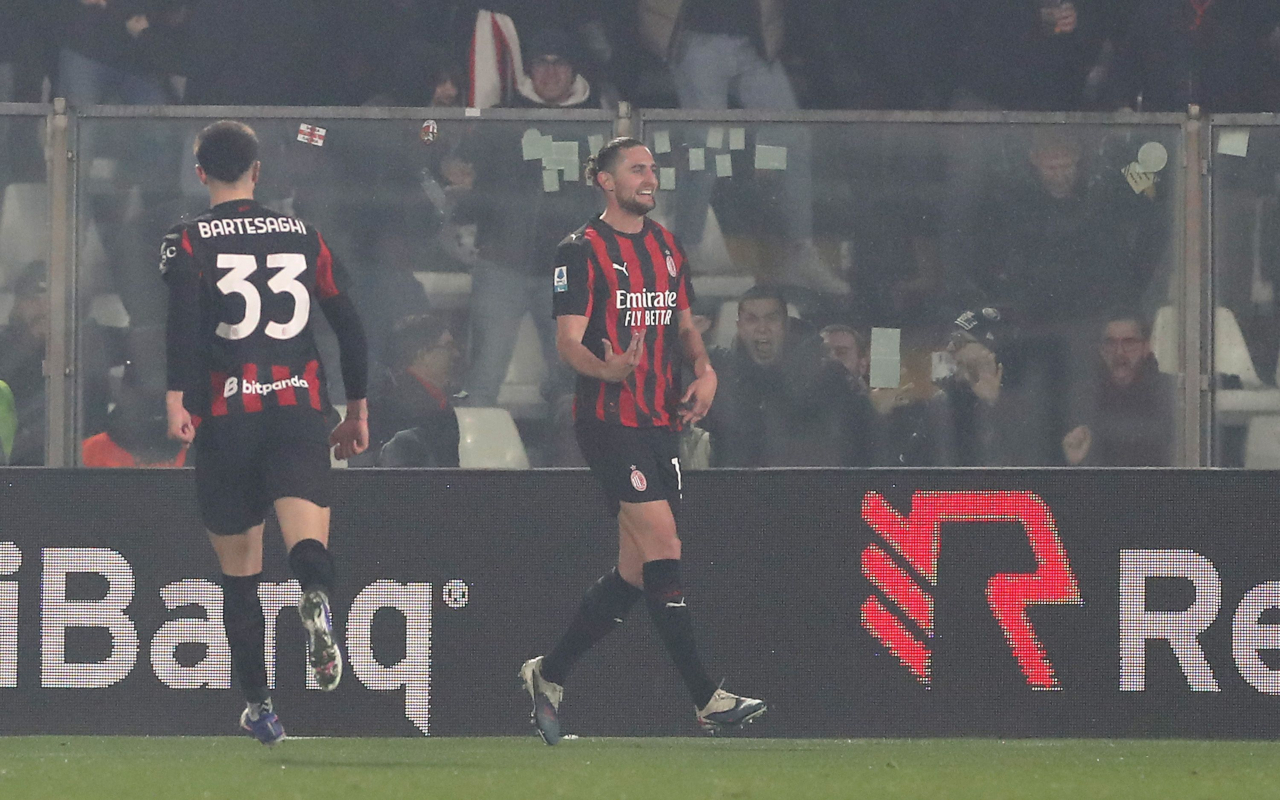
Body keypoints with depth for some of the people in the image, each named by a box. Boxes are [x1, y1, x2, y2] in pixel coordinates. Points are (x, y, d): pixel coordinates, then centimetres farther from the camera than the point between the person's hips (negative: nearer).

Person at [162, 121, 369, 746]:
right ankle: (315, 598, -51)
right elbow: (348, 328, 15)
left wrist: (176, 400, -22)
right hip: (300, 409, 1)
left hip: (225, 414, -1)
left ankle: (257, 705, 16)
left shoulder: (188, 243, 4)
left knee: (239, 575, 11)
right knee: (308, 546, -16)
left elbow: (183, 322, -13)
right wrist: (357, 409, 25)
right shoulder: (303, 236, 14)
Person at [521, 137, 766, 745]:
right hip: (610, 420, -8)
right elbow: (567, 340, -12)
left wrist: (703, 370, 5)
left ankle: (549, 673, 23)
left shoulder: (667, 247, 15)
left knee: (636, 570, 8)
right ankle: (706, 699, -14)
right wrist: (609, 368, -32)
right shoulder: (583, 251, -7)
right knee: (664, 551, -14)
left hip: (660, 421, 8)